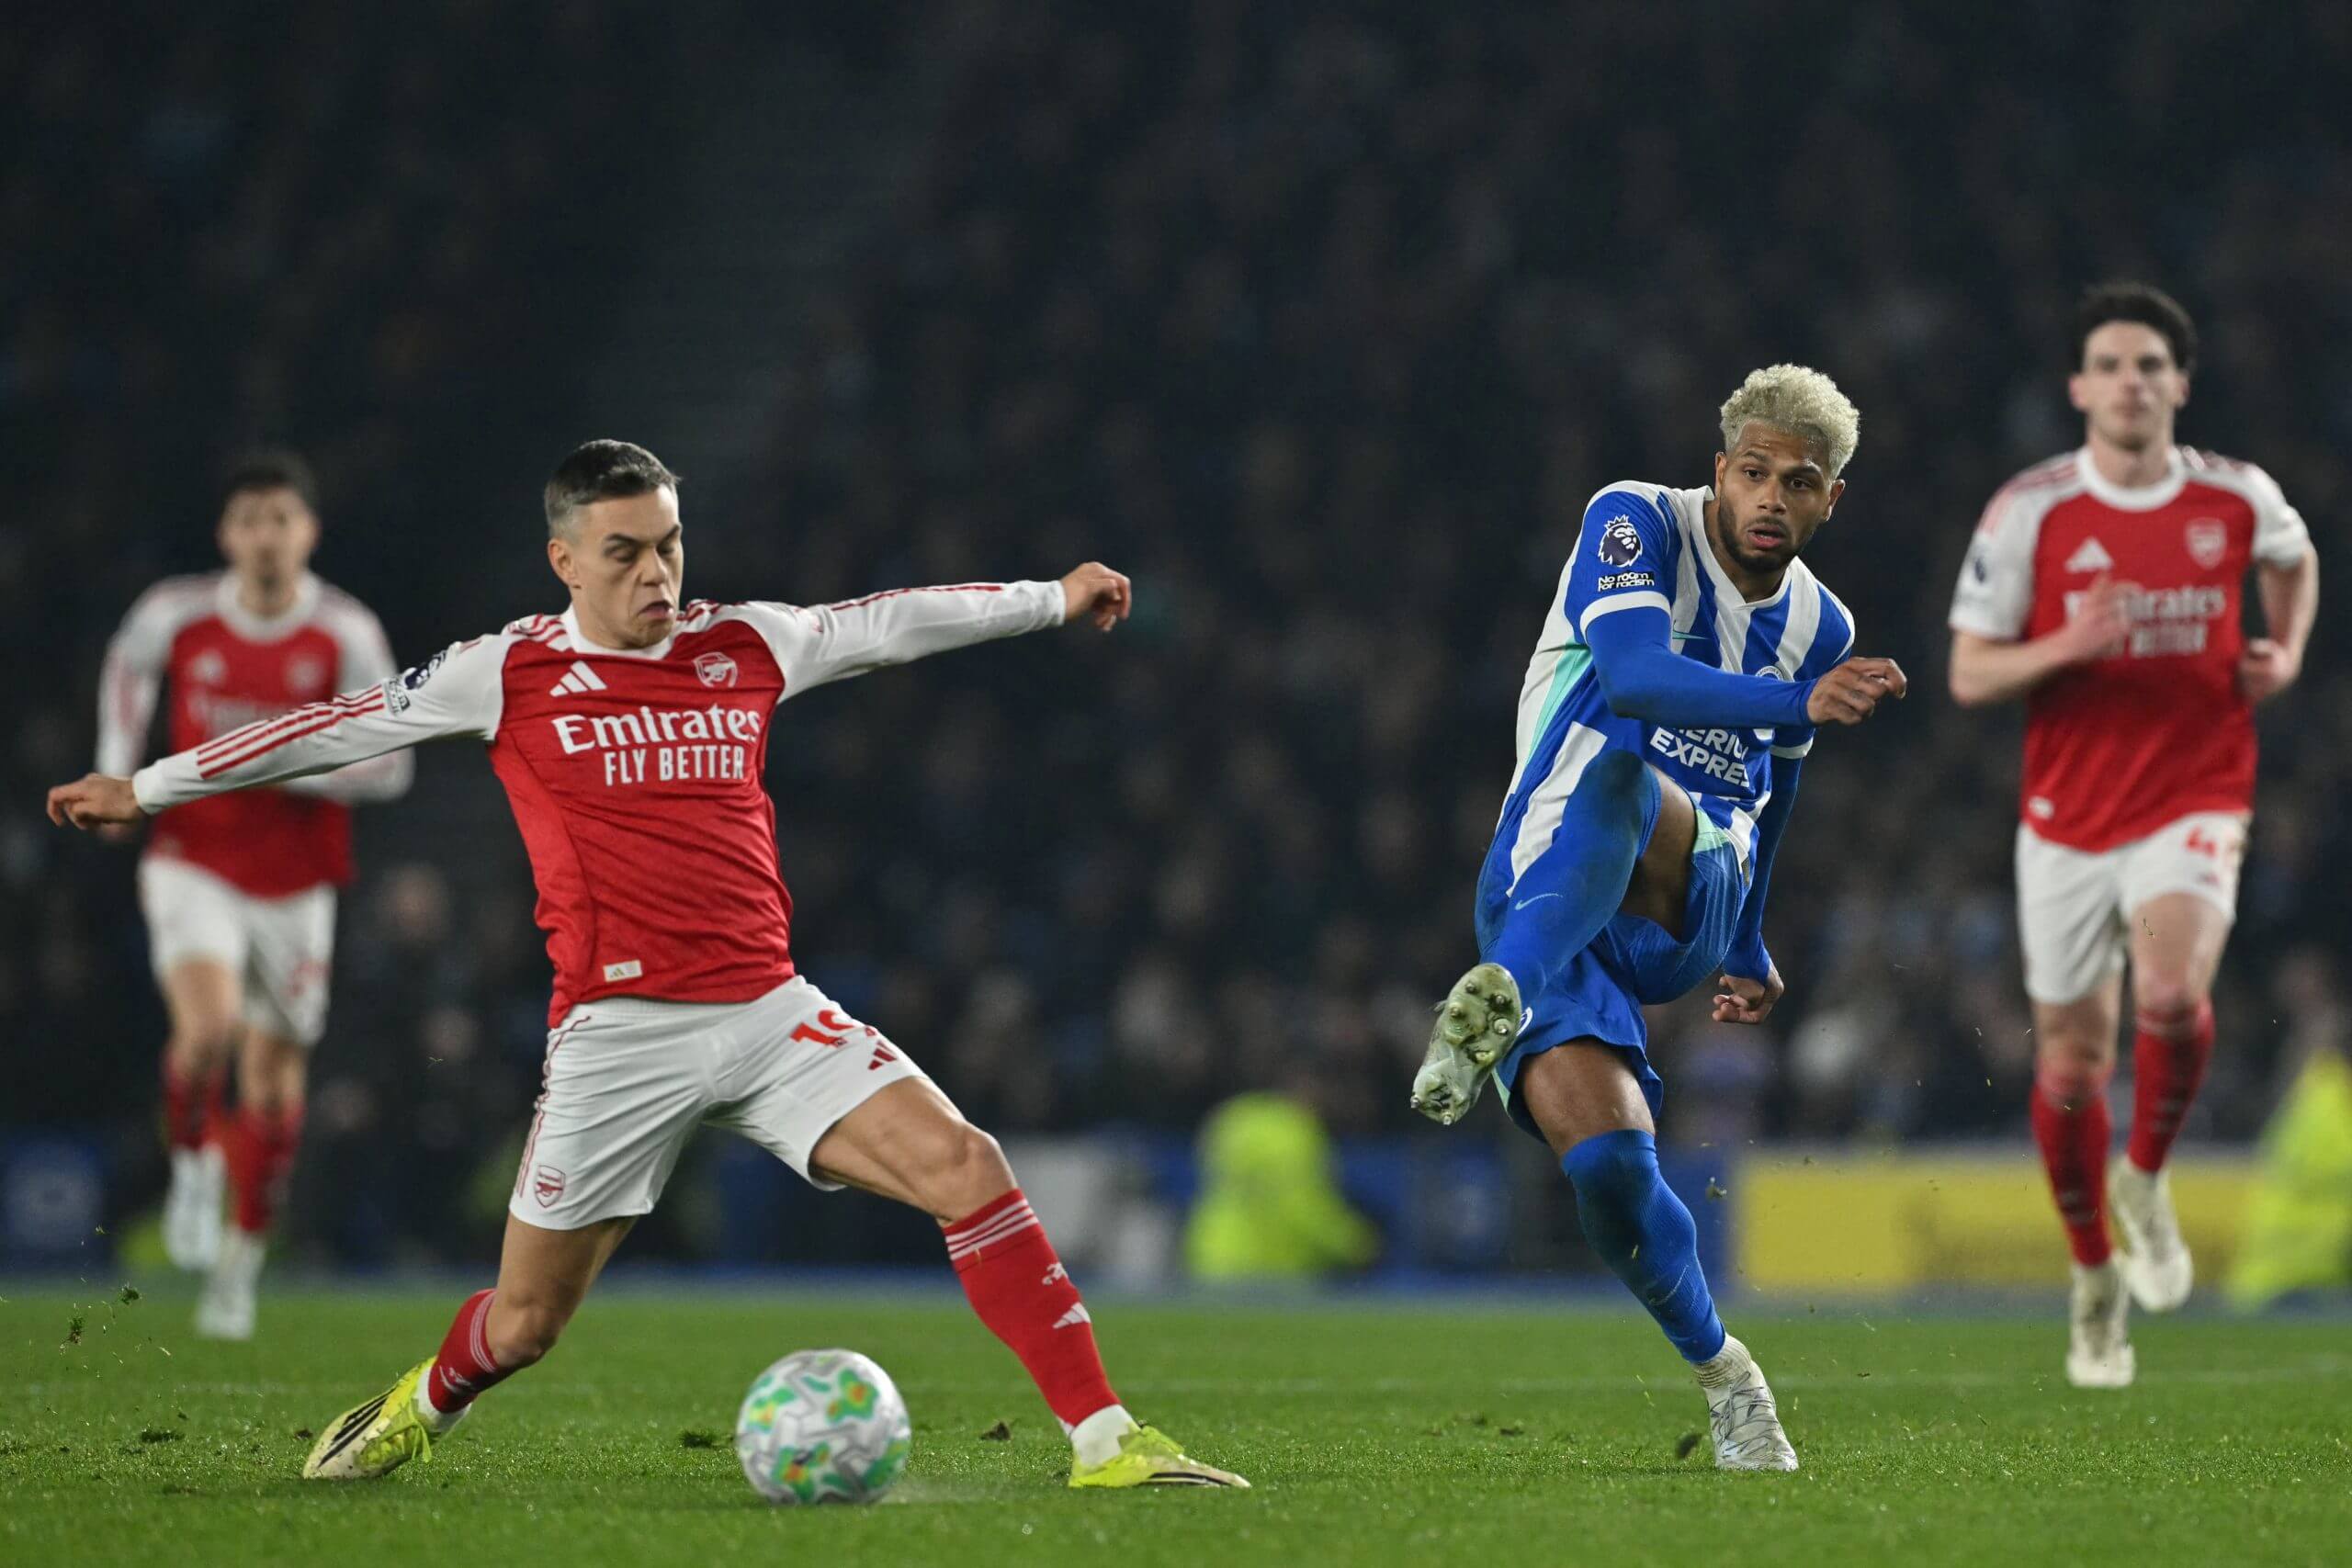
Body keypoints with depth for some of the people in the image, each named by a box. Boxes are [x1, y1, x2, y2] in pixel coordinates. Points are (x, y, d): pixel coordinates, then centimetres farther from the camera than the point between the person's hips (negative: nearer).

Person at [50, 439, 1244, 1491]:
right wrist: (149, 788, 13)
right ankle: (423, 1408, 40)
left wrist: (1052, 600, 30)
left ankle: (1103, 1440, -14)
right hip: (617, 1035, -2)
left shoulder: (746, 648, 9)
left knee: (966, 1169, -17)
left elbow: (890, 623, 22)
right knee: (522, 1325, 4)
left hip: (772, 1014, 2)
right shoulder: (511, 673, 2)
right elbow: (339, 727, 8)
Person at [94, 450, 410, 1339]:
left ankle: (243, 1259, 26)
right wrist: (117, 773, 11)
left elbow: (389, 766, -11)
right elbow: (128, 665, 18)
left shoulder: (346, 637, -10)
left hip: (294, 887, 1)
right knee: (209, 1026, -27)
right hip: (193, 862, -1)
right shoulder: (178, 615, -6)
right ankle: (193, 1167, 1)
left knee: (273, 1076, 7)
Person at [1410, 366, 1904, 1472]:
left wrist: (1747, 955, 41)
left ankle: (1502, 993, -53)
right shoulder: (1638, 527, -2)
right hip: (1541, 898, -2)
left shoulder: (1820, 628, 15)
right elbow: (1635, 673, -23)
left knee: (1624, 778, -35)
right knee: (1607, 1164, -23)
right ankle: (1722, 1374, 0)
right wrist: (1799, 702, -37)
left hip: (1687, 912, 2)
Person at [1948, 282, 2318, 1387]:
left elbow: (2294, 560, 24)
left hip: (2193, 807, -1)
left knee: (2172, 993, -28)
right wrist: (2066, 647, -23)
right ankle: (2094, 1275, 28)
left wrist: (2284, 653, 6)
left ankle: (2147, 1180, 1)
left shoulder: (2239, 500, -1)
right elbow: (1969, 675, -5)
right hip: (2066, 821, 1)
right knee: (2071, 1059, 6)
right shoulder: (2028, 511, -6)